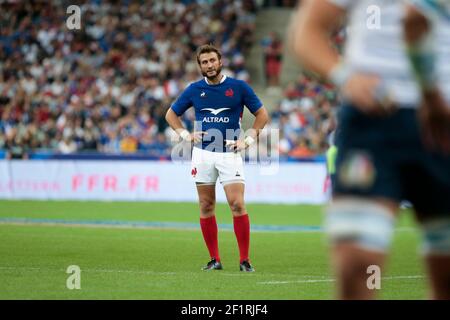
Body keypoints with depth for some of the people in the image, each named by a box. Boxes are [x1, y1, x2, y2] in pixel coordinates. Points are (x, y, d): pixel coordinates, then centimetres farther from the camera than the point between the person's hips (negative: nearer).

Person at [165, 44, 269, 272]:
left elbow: (262, 114, 8)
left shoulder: (239, 87, 1)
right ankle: (214, 259, 10)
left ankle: (244, 260, -7)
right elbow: (171, 114, 18)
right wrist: (186, 134, 4)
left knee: (237, 205, -12)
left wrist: (248, 140, 0)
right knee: (206, 207, 3)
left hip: (229, 153, -3)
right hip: (203, 153, 3)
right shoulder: (194, 90, 7)